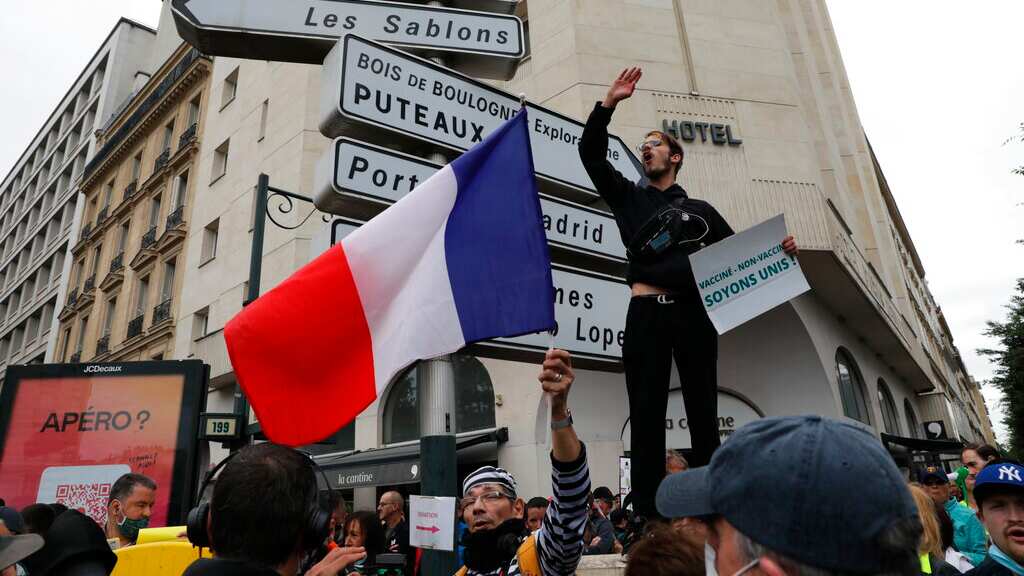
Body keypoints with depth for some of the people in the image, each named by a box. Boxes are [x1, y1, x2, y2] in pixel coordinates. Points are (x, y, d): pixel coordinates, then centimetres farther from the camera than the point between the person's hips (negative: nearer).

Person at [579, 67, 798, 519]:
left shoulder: (700, 210, 21)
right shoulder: (628, 197, 17)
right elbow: (591, 152, 7)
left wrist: (775, 250, 2)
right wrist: (610, 102, 0)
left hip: (693, 313, 2)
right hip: (647, 315, -1)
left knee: (703, 414, 4)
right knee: (648, 414, -4)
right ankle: (649, 516, 0)